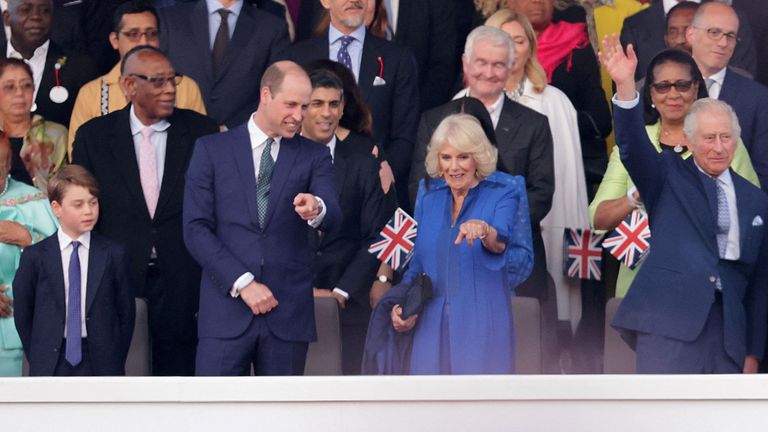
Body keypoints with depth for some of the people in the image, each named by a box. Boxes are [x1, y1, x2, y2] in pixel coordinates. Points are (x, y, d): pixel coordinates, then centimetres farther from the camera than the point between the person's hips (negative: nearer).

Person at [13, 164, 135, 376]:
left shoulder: (114, 254, 1)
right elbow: (22, 313, 6)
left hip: (100, 363, 0)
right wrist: (38, 360, 3)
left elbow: (126, 311, 4)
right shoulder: (35, 257, 1)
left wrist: (115, 361, 0)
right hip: (52, 365, 0)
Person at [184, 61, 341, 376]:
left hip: (288, 311, 2)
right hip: (226, 309, -1)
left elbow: (333, 221, -6)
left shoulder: (313, 156, 9)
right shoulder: (212, 150, 5)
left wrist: (317, 210, -31)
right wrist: (242, 282, -10)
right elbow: (196, 229, -1)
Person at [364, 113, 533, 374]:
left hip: (482, 330, -4)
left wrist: (488, 234, -40)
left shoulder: (504, 193, -3)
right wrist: (400, 303, 6)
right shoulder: (429, 195, 13)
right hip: (431, 330, 4)